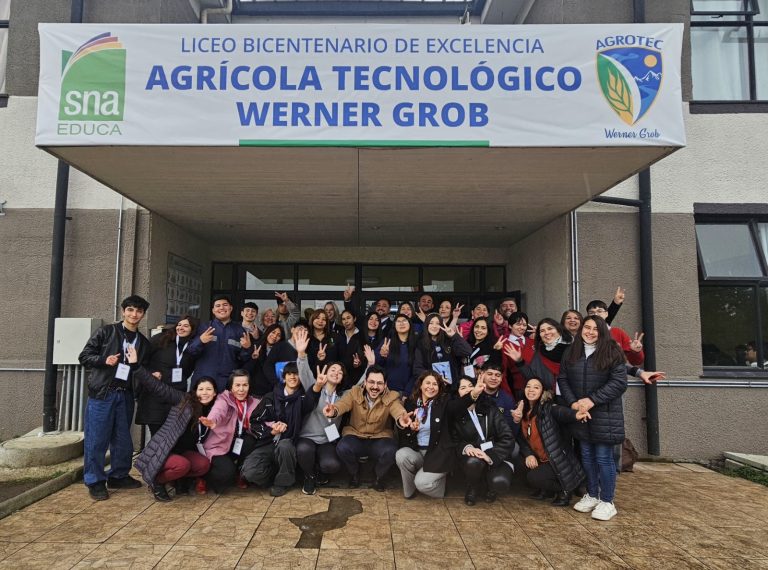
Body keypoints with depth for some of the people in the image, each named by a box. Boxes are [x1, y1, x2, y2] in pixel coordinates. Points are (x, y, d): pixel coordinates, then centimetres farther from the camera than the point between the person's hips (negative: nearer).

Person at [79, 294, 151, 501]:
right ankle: (95, 481, 13)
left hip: (125, 395, 4)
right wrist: (104, 360, -17)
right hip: (102, 393, -4)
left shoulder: (143, 342, 11)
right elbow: (84, 356, -1)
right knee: (96, 439, 1)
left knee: (122, 439, 11)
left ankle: (118, 476, 26)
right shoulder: (106, 332, 0)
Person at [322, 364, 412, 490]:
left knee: (391, 451, -32)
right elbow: (343, 403, -25)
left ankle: (379, 476, 4)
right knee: (342, 448, -30)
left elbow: (397, 409, -28)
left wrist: (401, 418, -55)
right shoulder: (354, 393, -5)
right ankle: (353, 474, 4)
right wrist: (334, 410, -51)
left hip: (380, 438, 0)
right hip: (355, 436, 1)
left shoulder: (392, 397, -7)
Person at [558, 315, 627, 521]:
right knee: (587, 456, 14)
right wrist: (573, 402, -8)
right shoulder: (571, 353, 7)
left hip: (605, 414, -4)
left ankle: (607, 501, 15)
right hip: (580, 413, 4)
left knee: (604, 457, 1)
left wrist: (592, 400, -18)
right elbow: (562, 379, 6)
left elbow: (619, 382, -13)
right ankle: (592, 495, 29)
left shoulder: (612, 353, -7)